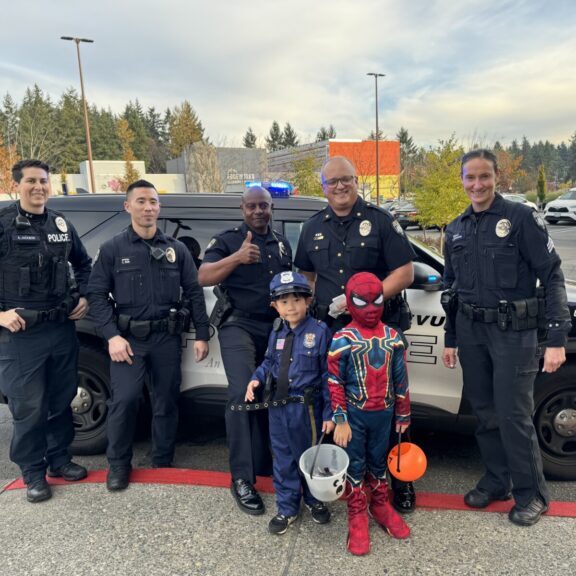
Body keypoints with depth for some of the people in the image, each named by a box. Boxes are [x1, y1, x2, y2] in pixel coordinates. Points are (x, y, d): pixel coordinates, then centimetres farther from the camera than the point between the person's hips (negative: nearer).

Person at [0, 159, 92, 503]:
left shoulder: (62, 225, 9)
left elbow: (83, 264, 22)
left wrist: (84, 297, 9)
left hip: (63, 328, 5)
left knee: (62, 400, 14)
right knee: (29, 407, 2)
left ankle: (59, 459, 31)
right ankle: (33, 473, 19)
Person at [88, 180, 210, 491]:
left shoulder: (176, 249, 7)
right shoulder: (112, 249, 2)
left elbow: (194, 293, 7)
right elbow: (97, 294, -1)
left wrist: (201, 334, 1)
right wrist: (112, 336, -12)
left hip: (167, 337, 2)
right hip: (129, 337, -2)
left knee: (166, 402, 9)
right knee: (124, 399, -12)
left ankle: (162, 464, 27)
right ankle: (118, 464, 12)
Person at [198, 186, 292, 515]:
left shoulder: (283, 244, 16)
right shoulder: (228, 240, 0)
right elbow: (203, 277, -14)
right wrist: (237, 257, -29)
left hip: (276, 327, 5)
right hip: (239, 326, -5)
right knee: (243, 394, -18)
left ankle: (263, 465, 24)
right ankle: (242, 478, -10)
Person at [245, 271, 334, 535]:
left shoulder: (320, 332, -14)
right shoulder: (276, 333, 2)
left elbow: (328, 375, -13)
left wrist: (329, 413, -13)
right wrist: (256, 378, -5)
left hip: (307, 409, -4)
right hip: (278, 406, 4)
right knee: (283, 459, 15)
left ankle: (314, 500, 41)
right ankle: (287, 508, 33)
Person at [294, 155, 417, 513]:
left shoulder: (380, 221, -2)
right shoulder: (314, 228, 11)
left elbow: (405, 272, -7)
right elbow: (306, 276, 21)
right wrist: (311, 310, 6)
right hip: (332, 332, 4)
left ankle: (400, 481, 22)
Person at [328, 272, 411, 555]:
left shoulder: (392, 337, -2)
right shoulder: (342, 340, -13)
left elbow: (400, 379, 5)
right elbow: (335, 384, -10)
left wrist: (403, 415, 9)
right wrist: (340, 420, -11)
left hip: (383, 413, 3)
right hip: (354, 414, -3)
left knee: (379, 461, 19)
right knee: (355, 465, 8)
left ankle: (380, 505, 39)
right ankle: (357, 516, 24)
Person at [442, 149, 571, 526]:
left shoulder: (521, 218, -6)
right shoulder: (457, 229, 10)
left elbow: (552, 276, -9)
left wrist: (557, 339, -16)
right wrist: (450, 339, 16)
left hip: (513, 330, -5)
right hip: (471, 330, 5)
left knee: (513, 414, -2)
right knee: (485, 412, 12)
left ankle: (531, 494, 17)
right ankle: (496, 481, 29)